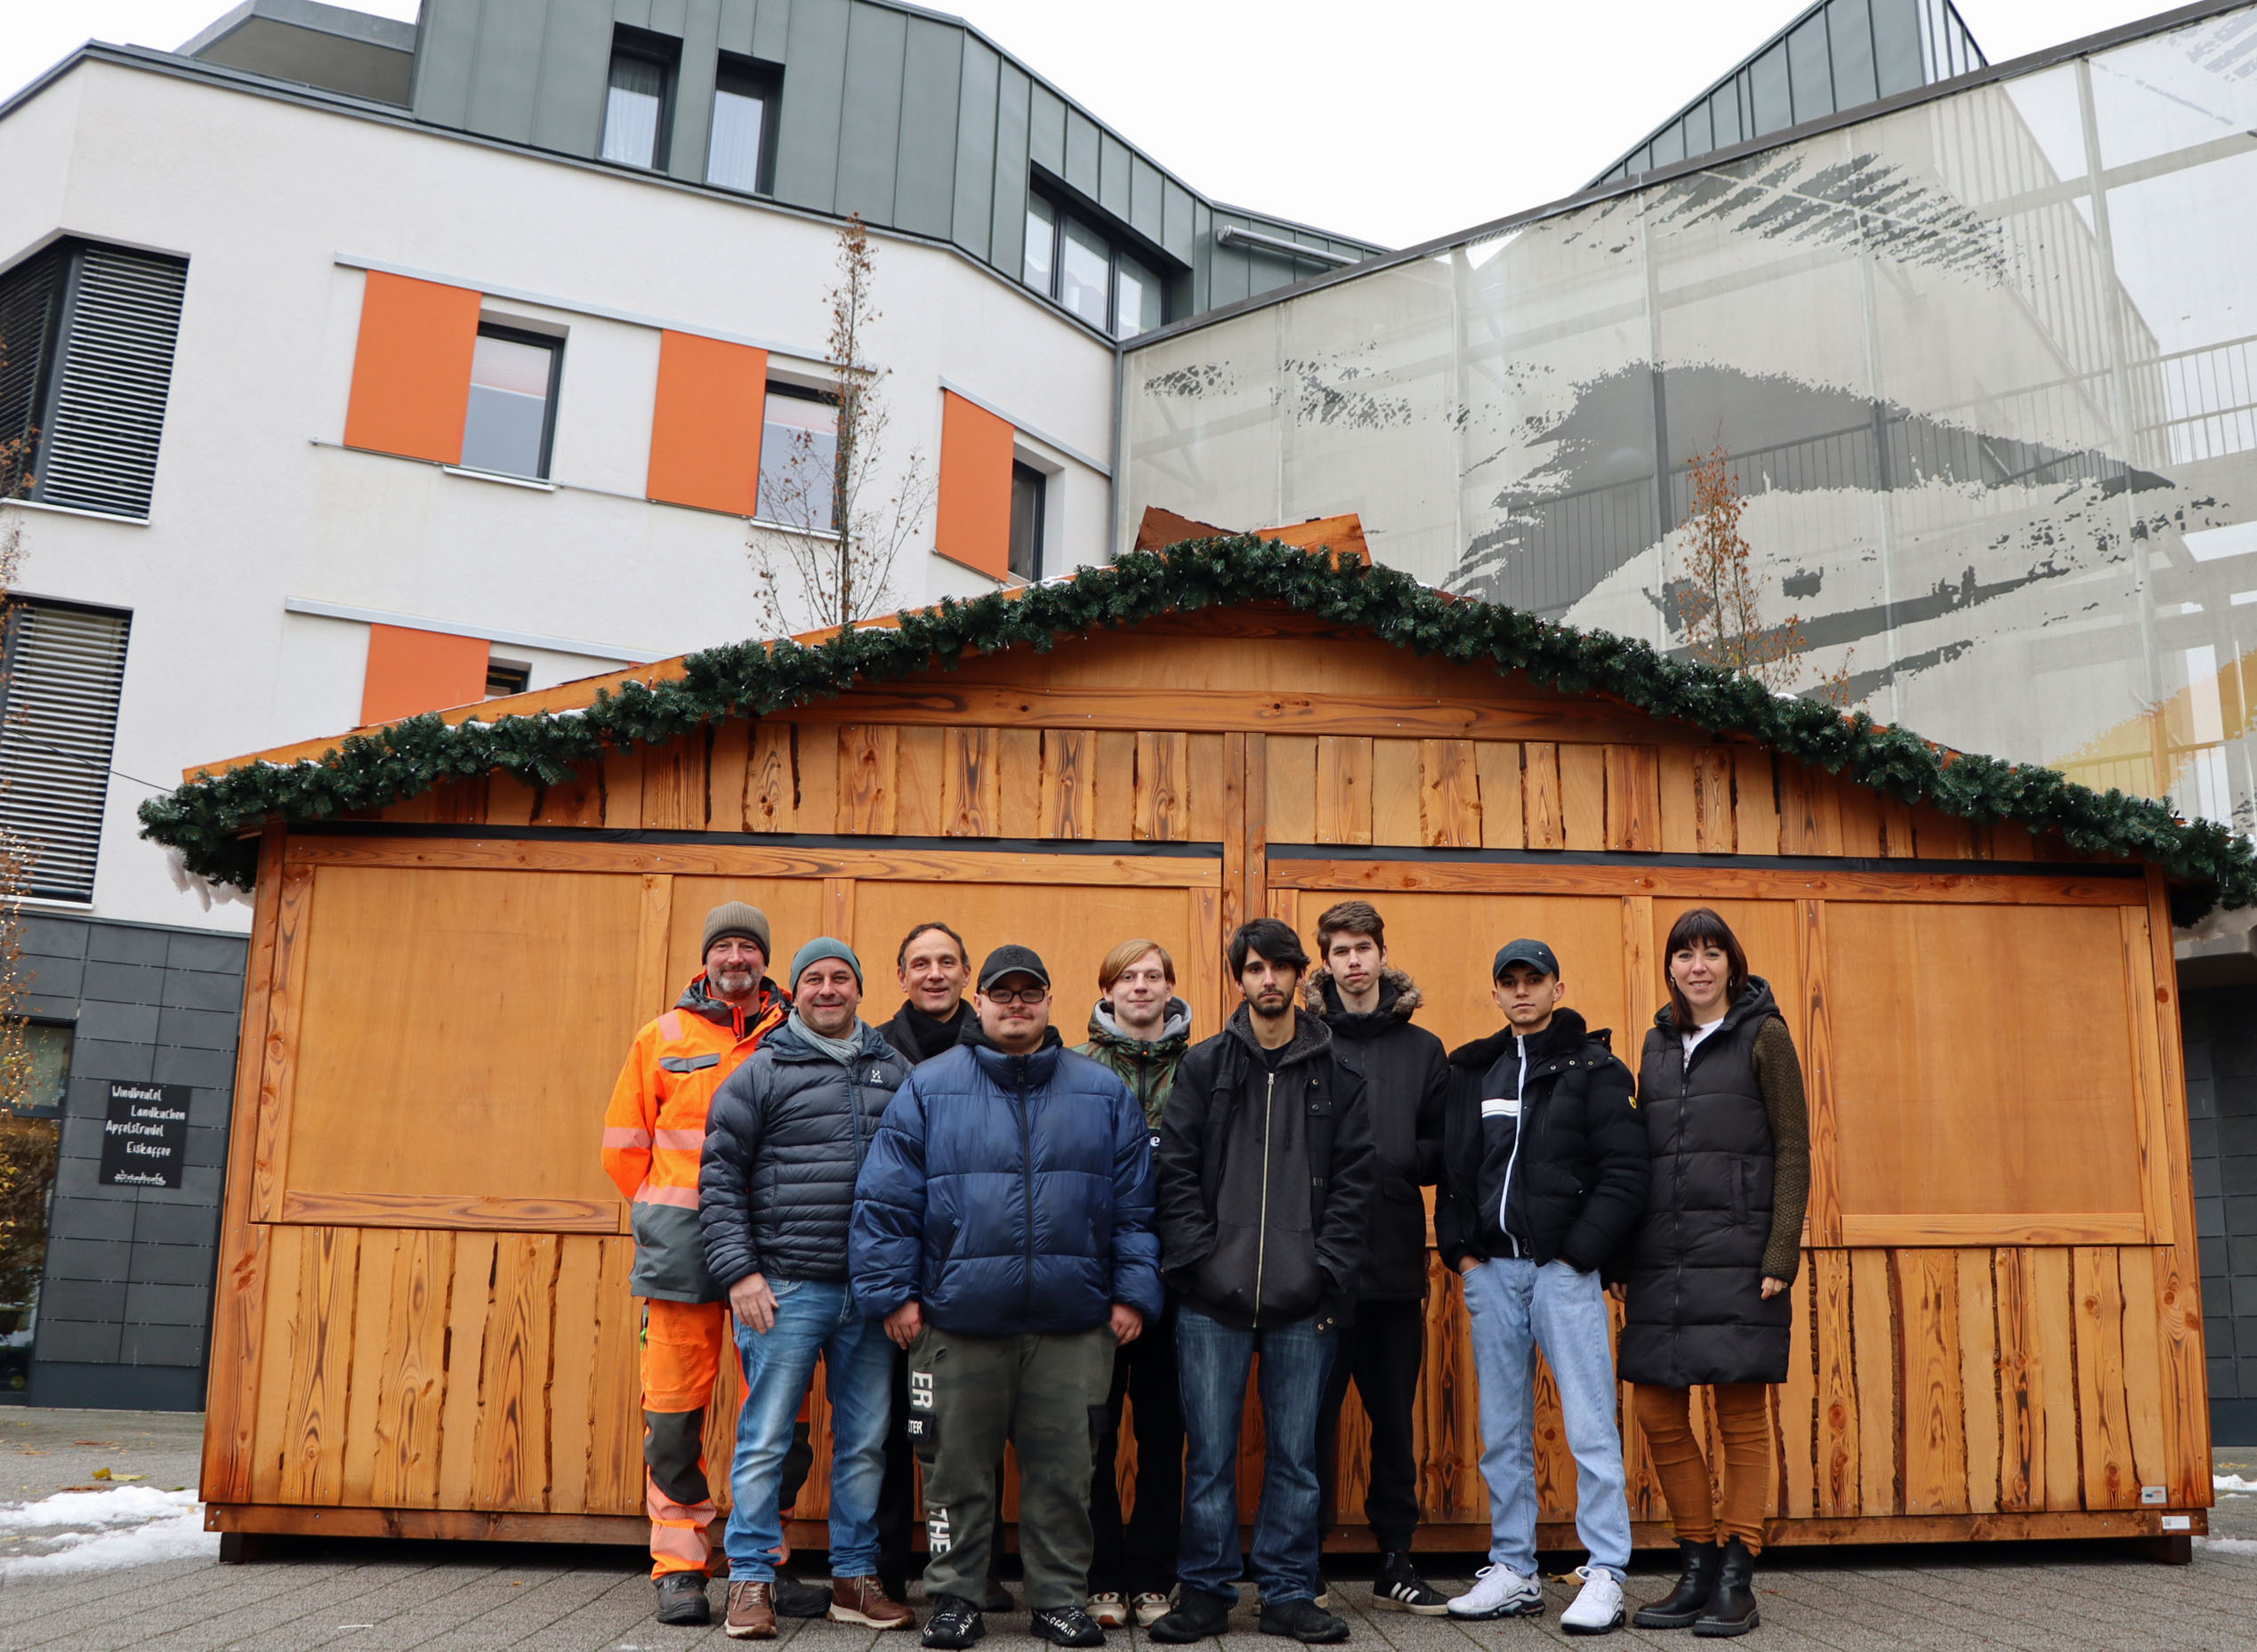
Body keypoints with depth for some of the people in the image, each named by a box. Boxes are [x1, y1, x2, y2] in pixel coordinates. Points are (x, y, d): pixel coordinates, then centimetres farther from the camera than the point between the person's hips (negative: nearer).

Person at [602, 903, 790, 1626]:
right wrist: (665, 1213, 11)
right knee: (675, 1407, 0)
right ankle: (680, 1565, 11)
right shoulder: (663, 1038, 8)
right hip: (682, 1243, 0)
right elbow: (624, 1143, 14)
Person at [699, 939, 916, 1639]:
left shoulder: (895, 1071, 12)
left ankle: (856, 1578, 21)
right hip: (786, 1288, -3)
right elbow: (720, 1177, 0)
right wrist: (739, 1271, -9)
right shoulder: (762, 1072, 2)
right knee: (764, 1441, 1)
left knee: (865, 1443, 9)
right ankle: (751, 1579, 13)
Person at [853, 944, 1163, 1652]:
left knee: (1063, 1468, 8)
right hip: (959, 1318, -1)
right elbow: (884, 1200, 1)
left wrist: (1132, 1293, 2)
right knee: (958, 1467, 8)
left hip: (1072, 1323, 1)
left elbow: (1135, 1205, 7)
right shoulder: (929, 1088, 3)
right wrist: (893, 1292, -5)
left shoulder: (1103, 1093, 8)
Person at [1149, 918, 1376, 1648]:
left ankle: (1289, 1593, 19)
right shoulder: (1204, 1066, 6)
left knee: (1295, 1454, 8)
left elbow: (1354, 1179, 3)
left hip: (1303, 1301, 0)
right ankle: (1206, 1590, 18)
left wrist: (1327, 1273, -5)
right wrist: (1197, 1259, -7)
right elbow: (1177, 1171, 2)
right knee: (1210, 1454, 5)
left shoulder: (1337, 1070, 6)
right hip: (1213, 1298, 0)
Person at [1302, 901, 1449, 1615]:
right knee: (1313, 1415, 3)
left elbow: (1444, 1149, 4)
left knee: (1394, 1418, 11)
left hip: (1395, 1261, 3)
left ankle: (1396, 1563, 23)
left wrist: (1386, 1163, -11)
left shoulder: (1423, 1049, 9)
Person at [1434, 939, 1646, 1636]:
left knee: (1590, 1428, -4)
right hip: (1491, 1270, 5)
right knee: (1503, 1433, 10)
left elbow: (1626, 1171, -7)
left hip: (1564, 1267, -5)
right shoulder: (1473, 1071, 14)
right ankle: (1512, 1572, 20)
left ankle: (1604, 1578, 3)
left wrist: (1579, 1252, -11)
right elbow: (1453, 1167, 15)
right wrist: (1460, 1249, 4)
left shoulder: (1592, 1067, -1)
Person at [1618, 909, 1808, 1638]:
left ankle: (1736, 1582, 11)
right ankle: (1699, 1569, 19)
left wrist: (1780, 1255, -12)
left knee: (1742, 1417, 2)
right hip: (1663, 1258, 5)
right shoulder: (1659, 1043, 15)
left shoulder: (1763, 1036, 0)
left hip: (1737, 1256, -5)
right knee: (1656, 1410, 5)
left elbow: (1792, 1151, -4)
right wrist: (1626, 1255, 11)